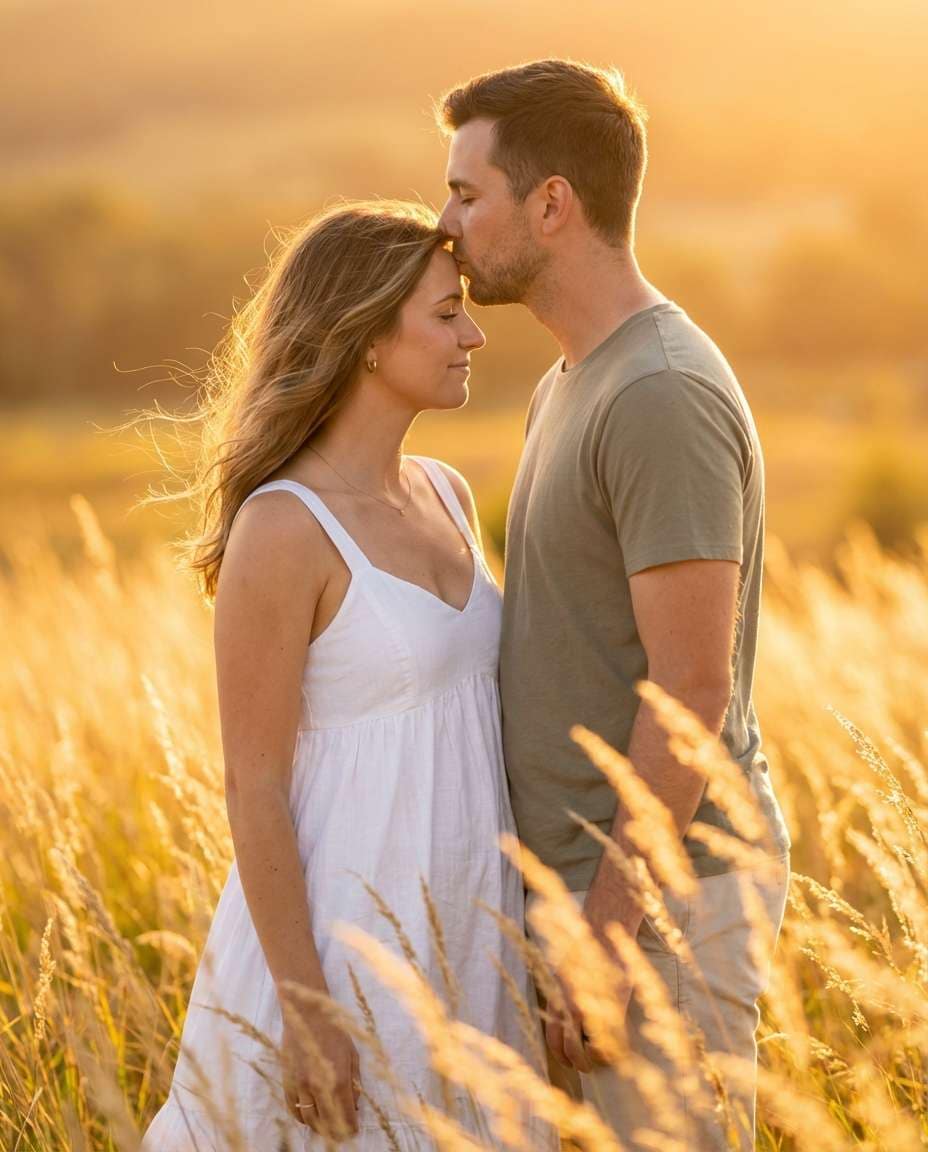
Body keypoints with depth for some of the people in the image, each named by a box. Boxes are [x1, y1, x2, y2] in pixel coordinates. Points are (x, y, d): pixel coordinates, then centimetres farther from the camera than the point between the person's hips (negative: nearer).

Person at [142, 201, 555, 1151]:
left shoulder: (446, 496, 6)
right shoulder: (281, 530, -17)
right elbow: (253, 789, -16)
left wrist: (518, 927, 16)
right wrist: (306, 1011, -17)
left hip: (460, 930, 7)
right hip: (344, 929, -7)